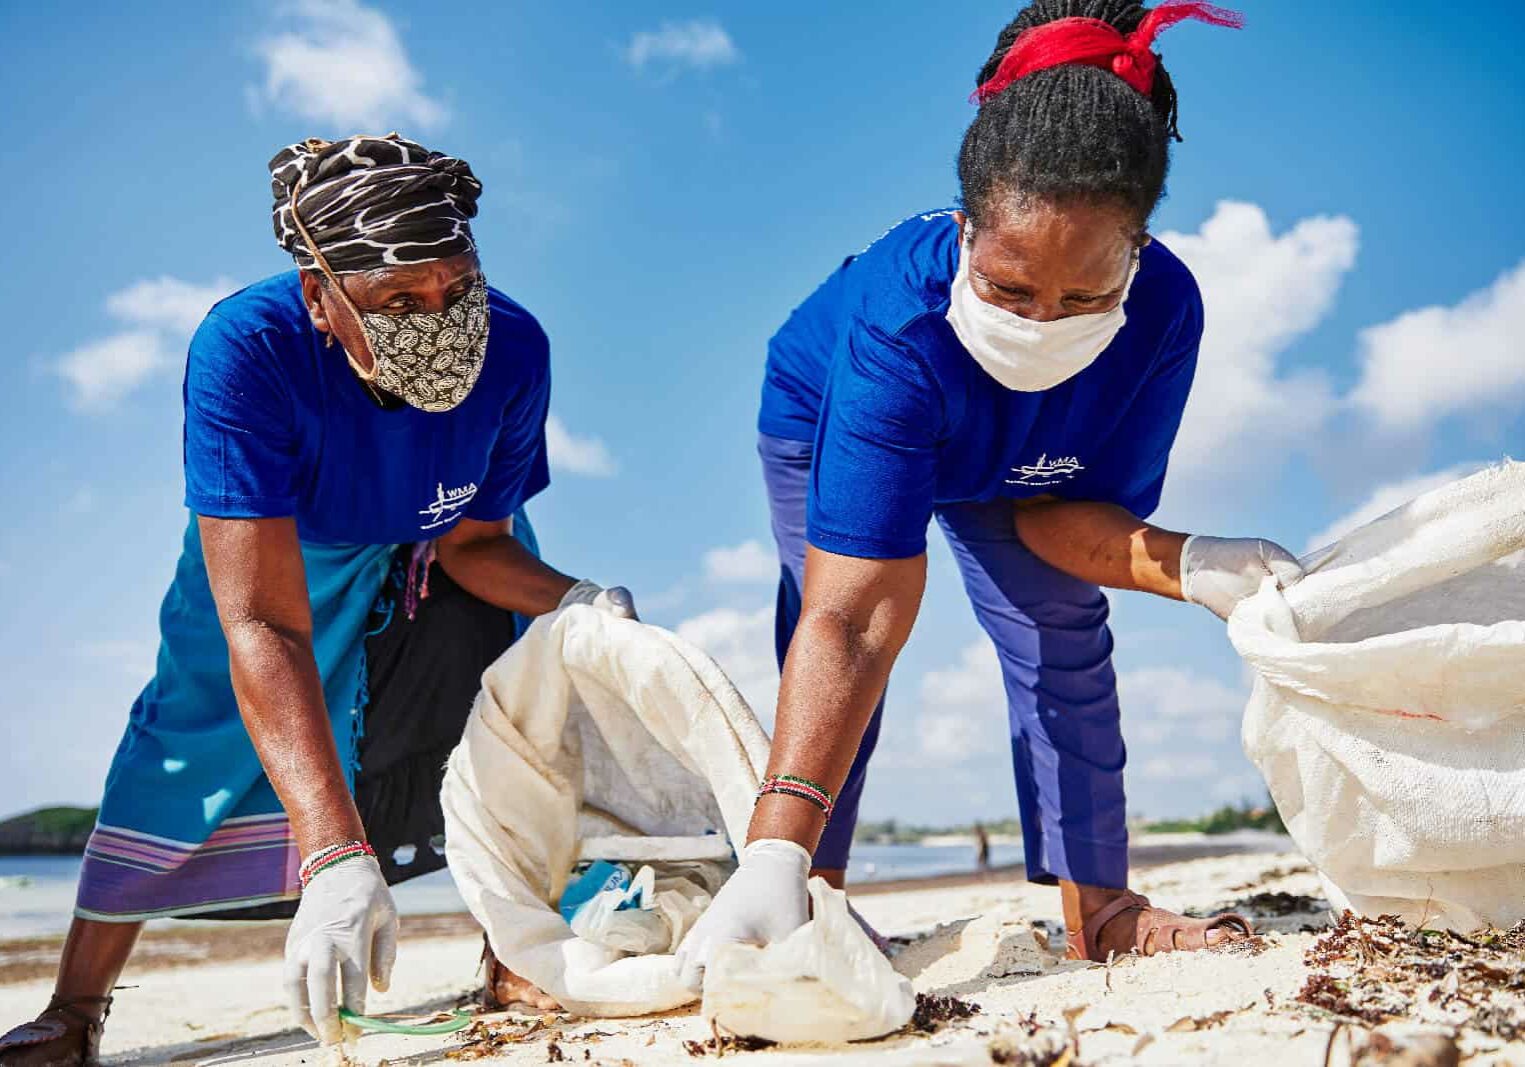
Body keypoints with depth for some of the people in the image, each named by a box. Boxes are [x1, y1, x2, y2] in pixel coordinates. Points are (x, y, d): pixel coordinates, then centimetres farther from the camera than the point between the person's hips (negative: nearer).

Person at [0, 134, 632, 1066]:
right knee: (192, 738, -2)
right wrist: (337, 857, -56)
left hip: (443, 544, 2)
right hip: (275, 550, -2)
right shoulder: (245, 350, -44)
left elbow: (472, 541, -17)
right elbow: (263, 624, -48)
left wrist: (570, 601, -39)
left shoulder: (512, 349, -35)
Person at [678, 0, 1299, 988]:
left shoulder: (1163, 312, -37)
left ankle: (1099, 909, 2)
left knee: (1060, 639, -6)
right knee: (830, 640, -14)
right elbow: (856, 619, -52)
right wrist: (775, 851, -59)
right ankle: (807, 900, 1)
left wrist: (1192, 565, -45)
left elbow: (1059, 510, -24)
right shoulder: (897, 327, -48)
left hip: (1009, 464, 3)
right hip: (823, 417, -3)